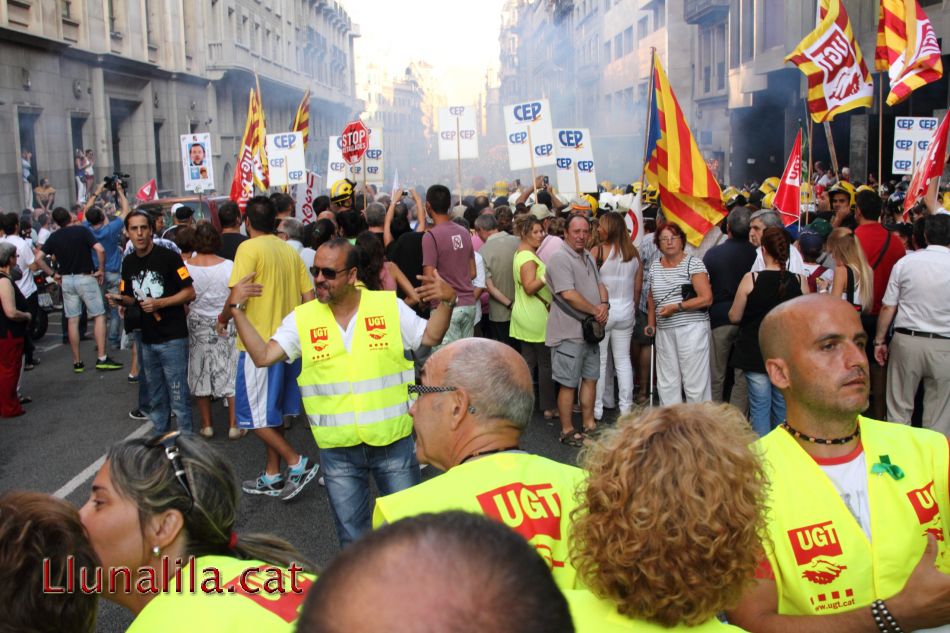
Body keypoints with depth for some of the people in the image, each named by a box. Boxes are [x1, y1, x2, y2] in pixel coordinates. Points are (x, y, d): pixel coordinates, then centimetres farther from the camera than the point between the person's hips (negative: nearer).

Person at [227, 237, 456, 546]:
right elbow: (262, 356, -7)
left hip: (393, 440, -1)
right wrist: (237, 309, -14)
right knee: (352, 535, 18)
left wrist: (446, 302, -17)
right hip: (337, 450, 1)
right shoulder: (302, 318, -4)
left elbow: (430, 337, 0)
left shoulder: (389, 306, -5)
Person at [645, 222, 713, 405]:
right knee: (666, 382, 8)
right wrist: (651, 323, 13)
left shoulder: (694, 263, -4)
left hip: (691, 328, -6)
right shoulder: (655, 267, 13)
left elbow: (706, 298, -11)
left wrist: (676, 307, -14)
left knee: (694, 381, -5)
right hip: (664, 330, 6)